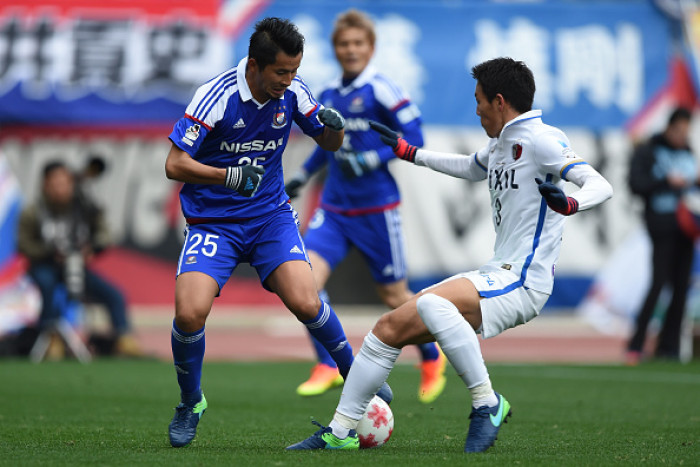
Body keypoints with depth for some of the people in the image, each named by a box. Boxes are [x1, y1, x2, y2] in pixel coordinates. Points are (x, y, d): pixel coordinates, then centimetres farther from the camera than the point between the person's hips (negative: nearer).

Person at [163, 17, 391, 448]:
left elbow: (329, 144, 9)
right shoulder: (216, 96, -19)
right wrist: (228, 176, -33)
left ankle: (354, 373, 7)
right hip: (212, 222, -2)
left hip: (271, 214, 3)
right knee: (190, 313, -21)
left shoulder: (292, 91, -5)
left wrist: (335, 126, -16)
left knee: (306, 303, -19)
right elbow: (175, 164, -18)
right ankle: (190, 403, 5)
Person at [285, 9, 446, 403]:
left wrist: (371, 160, -20)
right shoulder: (329, 95, 9)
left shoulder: (381, 91, -10)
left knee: (394, 296, 5)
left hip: (376, 210, -5)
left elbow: (414, 138, -11)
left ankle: (432, 358, 32)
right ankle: (329, 366, -6)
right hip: (334, 209, 5)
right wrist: (304, 174, 20)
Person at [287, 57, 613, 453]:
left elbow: (601, 186, -21)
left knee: (431, 303, -35)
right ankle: (341, 431, 13)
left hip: (522, 283, -9)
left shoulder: (540, 139, -11)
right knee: (389, 327, 6)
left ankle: (487, 403, -24)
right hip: (495, 276, 9)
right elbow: (471, 168, 40)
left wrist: (569, 203, -42)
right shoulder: (500, 144, 17)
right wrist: (408, 152, 45)